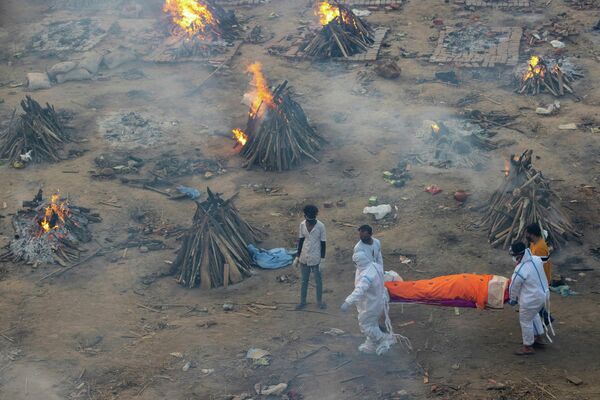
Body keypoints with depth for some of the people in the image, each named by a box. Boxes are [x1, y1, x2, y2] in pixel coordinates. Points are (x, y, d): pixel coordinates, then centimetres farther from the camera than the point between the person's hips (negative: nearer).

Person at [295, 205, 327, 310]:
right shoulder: (302, 224, -6)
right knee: (304, 281, 16)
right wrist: (298, 256, 6)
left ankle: (319, 301, 30)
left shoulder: (320, 226, -16)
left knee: (318, 281, 13)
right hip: (304, 258, 3)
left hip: (316, 259, -3)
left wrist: (322, 260, -10)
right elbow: (301, 240, 4)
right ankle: (303, 301, 29)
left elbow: (323, 243, -10)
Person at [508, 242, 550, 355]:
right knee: (534, 315, 32)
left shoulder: (520, 271, -30)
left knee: (526, 322, 13)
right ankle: (539, 337, 48)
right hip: (543, 294, 8)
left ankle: (528, 347, 29)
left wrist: (512, 299, 5)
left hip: (530, 300, -8)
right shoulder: (537, 259, -9)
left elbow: (514, 287, -13)